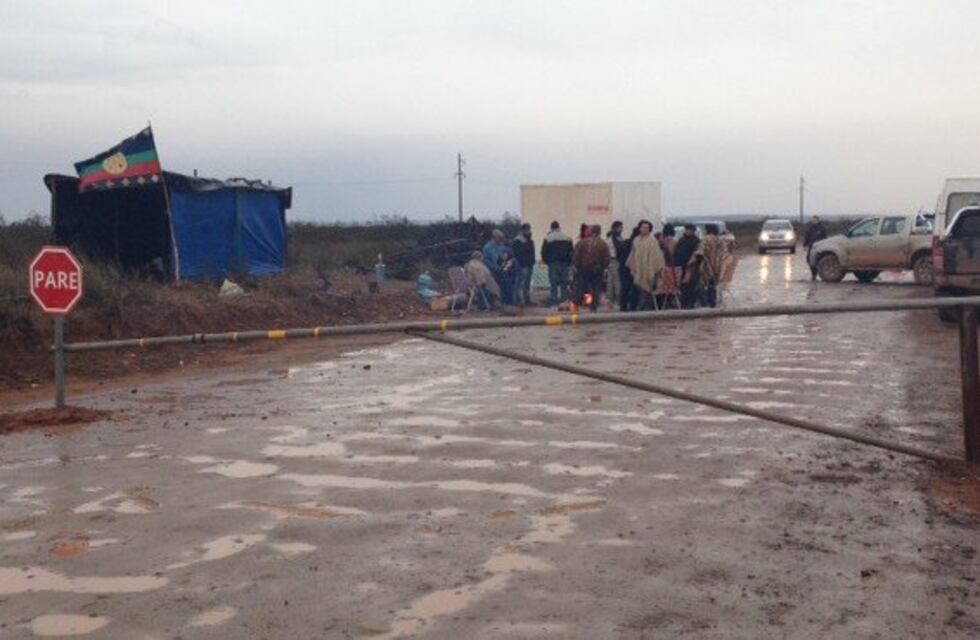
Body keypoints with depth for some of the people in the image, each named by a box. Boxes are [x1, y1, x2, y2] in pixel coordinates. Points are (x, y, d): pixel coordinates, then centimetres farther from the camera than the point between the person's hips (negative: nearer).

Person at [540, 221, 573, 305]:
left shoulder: (547, 238, -3)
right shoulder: (567, 238, 7)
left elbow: (543, 252, -4)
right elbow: (571, 252, 7)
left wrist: (546, 262, 9)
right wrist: (569, 263, 12)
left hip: (553, 264, -2)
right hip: (564, 263, 2)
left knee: (553, 283, 0)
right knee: (564, 283, 7)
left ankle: (554, 300, -2)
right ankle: (564, 300, 7)